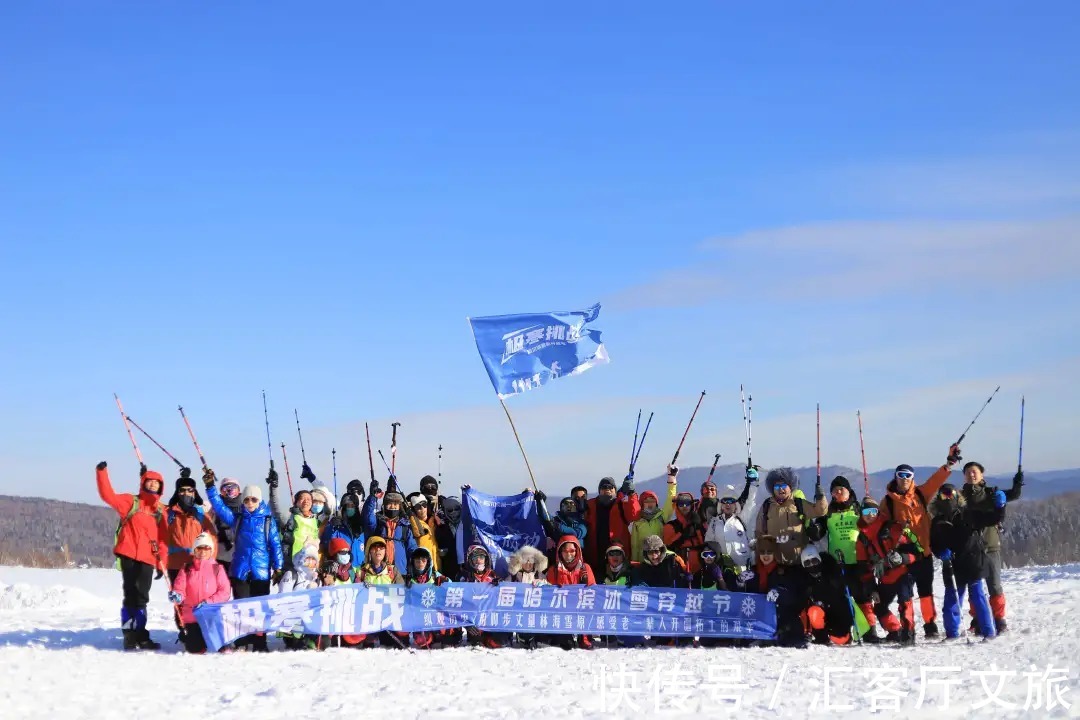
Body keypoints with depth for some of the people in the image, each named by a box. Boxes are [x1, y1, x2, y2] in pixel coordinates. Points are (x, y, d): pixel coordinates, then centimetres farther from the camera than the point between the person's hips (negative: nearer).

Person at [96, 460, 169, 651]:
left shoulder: (160, 511, 14)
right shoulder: (131, 501, 5)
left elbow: (163, 540, 12)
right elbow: (108, 495, -8)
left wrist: (161, 563, 7)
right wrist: (102, 472, -17)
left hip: (147, 559, 3)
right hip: (129, 555, -3)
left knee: (141, 598, 8)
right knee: (131, 595, -4)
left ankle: (140, 636, 13)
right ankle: (129, 636, 0)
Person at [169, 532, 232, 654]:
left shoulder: (217, 568, 0)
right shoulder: (187, 568, 5)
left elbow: (225, 592, -7)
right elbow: (179, 588, 0)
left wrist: (208, 602, -19)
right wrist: (177, 596, -24)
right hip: (192, 615, 1)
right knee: (195, 648, -7)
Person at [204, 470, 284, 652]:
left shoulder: (268, 520, 3)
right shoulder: (237, 519, 8)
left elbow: (275, 544, 2)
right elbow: (219, 507, -1)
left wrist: (278, 567, -3)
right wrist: (210, 487, -12)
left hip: (262, 570, -1)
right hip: (240, 570, 2)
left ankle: (260, 644, 9)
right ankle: (241, 643, 8)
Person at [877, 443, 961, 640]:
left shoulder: (920, 494, 7)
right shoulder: (888, 501, 3)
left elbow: (936, 480, -1)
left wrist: (950, 462, -11)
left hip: (923, 551, 1)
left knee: (926, 590, 6)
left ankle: (930, 624, 13)